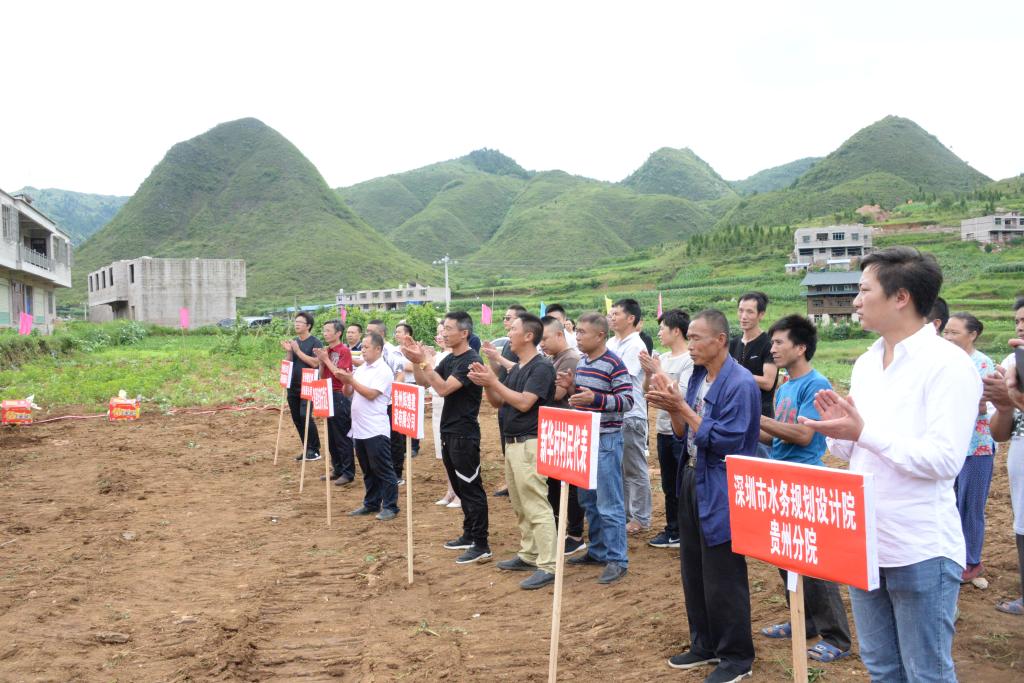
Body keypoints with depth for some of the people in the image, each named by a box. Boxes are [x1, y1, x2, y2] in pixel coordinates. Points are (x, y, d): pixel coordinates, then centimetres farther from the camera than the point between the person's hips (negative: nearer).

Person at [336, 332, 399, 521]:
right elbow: (348, 393, 14)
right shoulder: (360, 369, 12)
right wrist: (346, 382, -6)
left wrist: (351, 380, -17)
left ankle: (390, 506, 5)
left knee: (382, 469, -2)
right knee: (367, 470, 15)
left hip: (376, 430, -8)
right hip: (359, 429, 8)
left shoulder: (383, 371, -10)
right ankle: (371, 504, 24)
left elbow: (371, 394, -19)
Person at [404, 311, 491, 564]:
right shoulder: (449, 359, 11)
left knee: (472, 489, -5)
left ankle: (481, 546, 0)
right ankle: (469, 535, 27)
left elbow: (443, 388, -24)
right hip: (448, 432, 9)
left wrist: (424, 361, -24)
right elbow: (424, 382, 12)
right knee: (460, 487, 16)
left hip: (464, 435, -9)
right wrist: (415, 361, -4)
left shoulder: (470, 361, -16)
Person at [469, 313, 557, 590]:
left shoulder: (542, 367, -14)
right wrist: (486, 383, -3)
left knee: (536, 507, -9)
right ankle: (528, 555, 26)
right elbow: (498, 403, 15)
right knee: (520, 506, 16)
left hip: (530, 444, -10)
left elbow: (524, 402, -22)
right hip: (512, 442, 10)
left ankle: (548, 567, -6)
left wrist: (493, 382, -17)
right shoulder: (516, 368, 14)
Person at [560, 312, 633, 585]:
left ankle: (617, 560, 6)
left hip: (606, 440, -8)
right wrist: (571, 387, 0)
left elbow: (627, 401, -18)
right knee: (588, 500, 16)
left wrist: (595, 399, -28)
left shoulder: (614, 365, -14)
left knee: (609, 504, -3)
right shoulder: (581, 362, 10)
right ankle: (598, 550, 29)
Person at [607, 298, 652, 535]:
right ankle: (624, 512, 26)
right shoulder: (611, 343, 11)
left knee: (635, 470, 1)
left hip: (631, 415, -8)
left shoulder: (636, 346, -13)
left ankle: (640, 518, 11)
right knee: (618, 467, 15)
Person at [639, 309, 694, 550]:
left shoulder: (690, 360, -14)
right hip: (664, 429, 8)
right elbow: (647, 390, 11)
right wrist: (648, 373, -7)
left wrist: (658, 371, -18)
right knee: (669, 486, 17)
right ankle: (673, 530, 29)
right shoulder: (662, 358, 8)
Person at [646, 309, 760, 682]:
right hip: (692, 480, 9)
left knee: (723, 577, 2)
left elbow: (723, 440, -21)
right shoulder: (697, 377, 7)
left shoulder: (740, 384, -19)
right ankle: (704, 644, 33)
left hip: (720, 491, -9)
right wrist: (670, 407, -7)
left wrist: (681, 407, -20)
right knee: (693, 570, 17)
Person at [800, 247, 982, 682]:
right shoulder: (866, 363, 9)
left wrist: (864, 432, -24)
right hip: (864, 543, 7)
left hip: (921, 551, -7)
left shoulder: (947, 365, -14)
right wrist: (839, 430, -6)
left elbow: (945, 460, -22)